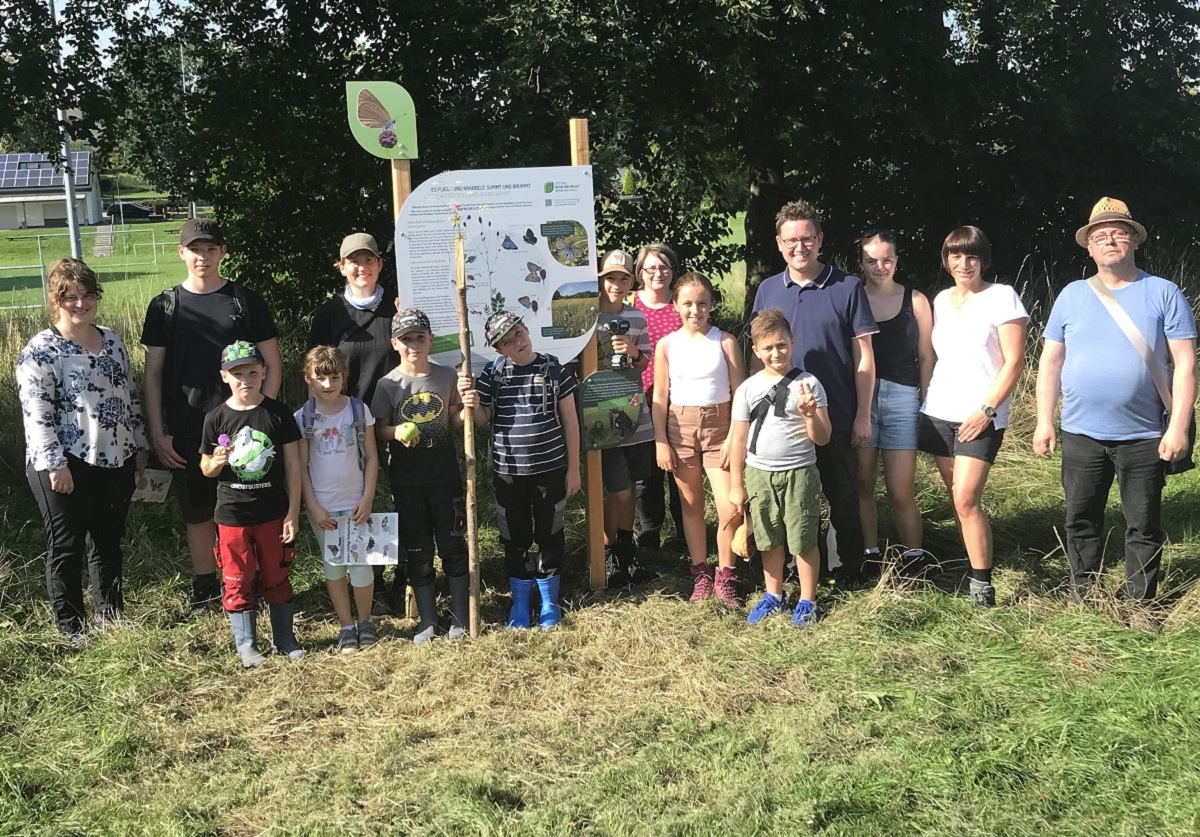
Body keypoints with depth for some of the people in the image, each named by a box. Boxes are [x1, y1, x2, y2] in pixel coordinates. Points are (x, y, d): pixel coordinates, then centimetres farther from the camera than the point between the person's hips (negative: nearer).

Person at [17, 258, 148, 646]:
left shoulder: (112, 341, 9)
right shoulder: (40, 351, -11)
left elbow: (131, 396, 15)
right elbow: (37, 414, -15)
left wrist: (139, 445, 13)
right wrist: (55, 464, -19)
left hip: (116, 460, 6)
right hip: (66, 466, -6)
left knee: (109, 541, 17)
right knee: (67, 547, 5)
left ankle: (111, 611, 31)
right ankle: (71, 626, 17)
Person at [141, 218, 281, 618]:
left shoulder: (245, 300, 3)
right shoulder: (165, 306, 6)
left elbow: (272, 366, 4)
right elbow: (153, 374, 7)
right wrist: (157, 434, -1)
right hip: (187, 434, 2)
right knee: (198, 514, 10)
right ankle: (205, 593, 24)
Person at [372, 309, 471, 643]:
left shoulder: (446, 376, -1)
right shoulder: (388, 384, -4)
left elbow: (455, 421, 6)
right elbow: (380, 430, 1)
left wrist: (468, 405, -14)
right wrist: (397, 432, -21)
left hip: (445, 475, 0)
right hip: (407, 480, 0)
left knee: (453, 544, 6)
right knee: (417, 550, 8)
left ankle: (461, 616, 19)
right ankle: (427, 621, 20)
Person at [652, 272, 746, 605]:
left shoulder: (725, 341, -1)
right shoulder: (666, 345, 2)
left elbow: (740, 392, -1)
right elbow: (660, 396, 4)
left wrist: (734, 437, -8)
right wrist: (661, 441, -1)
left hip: (718, 426, -1)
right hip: (680, 428, 1)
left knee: (730, 508, -7)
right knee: (691, 505, 10)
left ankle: (725, 577, 11)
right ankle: (701, 574, 22)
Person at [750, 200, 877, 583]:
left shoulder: (847, 288, -5)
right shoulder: (767, 290, 4)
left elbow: (864, 357, -4)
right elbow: (758, 355, 10)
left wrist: (863, 415, -6)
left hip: (837, 417, -3)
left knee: (842, 496, 9)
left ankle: (851, 568, 24)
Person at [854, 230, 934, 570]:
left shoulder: (915, 301, 5)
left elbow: (926, 357, 7)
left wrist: (925, 405, 2)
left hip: (902, 398, -1)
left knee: (901, 493, -2)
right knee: (862, 485, 6)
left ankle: (914, 556, 16)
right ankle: (869, 554, 20)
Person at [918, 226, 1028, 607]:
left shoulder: (1002, 297, -5)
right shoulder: (941, 300, 12)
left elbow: (1014, 362, -9)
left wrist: (987, 409, -14)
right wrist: (924, 401, 8)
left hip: (980, 418, -6)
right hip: (939, 413, 6)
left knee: (966, 499, -11)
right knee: (957, 498, 7)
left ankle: (982, 584, -3)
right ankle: (973, 562, 20)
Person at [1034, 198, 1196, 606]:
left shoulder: (1163, 293, -2)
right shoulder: (1072, 295, 5)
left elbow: (1184, 363, -4)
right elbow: (1051, 361, 7)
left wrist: (1178, 426, -11)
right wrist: (1044, 421, 1)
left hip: (1144, 436, -2)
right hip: (1081, 434, 2)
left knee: (1143, 526, 6)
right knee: (1082, 522, 10)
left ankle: (1138, 606, 19)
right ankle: (1084, 600, 24)